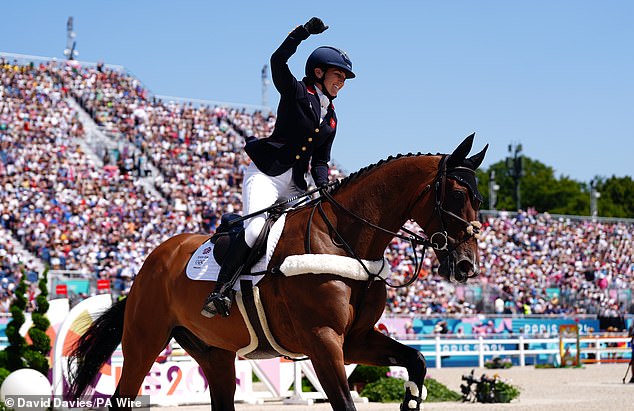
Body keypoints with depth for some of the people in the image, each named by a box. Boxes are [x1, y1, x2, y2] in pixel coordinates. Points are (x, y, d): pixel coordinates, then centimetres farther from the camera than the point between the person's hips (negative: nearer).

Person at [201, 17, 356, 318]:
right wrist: (304, 32, -21)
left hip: (294, 185, 7)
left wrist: (323, 187, 0)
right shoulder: (296, 92, 2)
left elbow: (320, 161, 19)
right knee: (256, 228, -26)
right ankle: (219, 290, -23)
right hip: (265, 174, -7)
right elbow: (278, 61, -15)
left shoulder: (331, 119, 19)